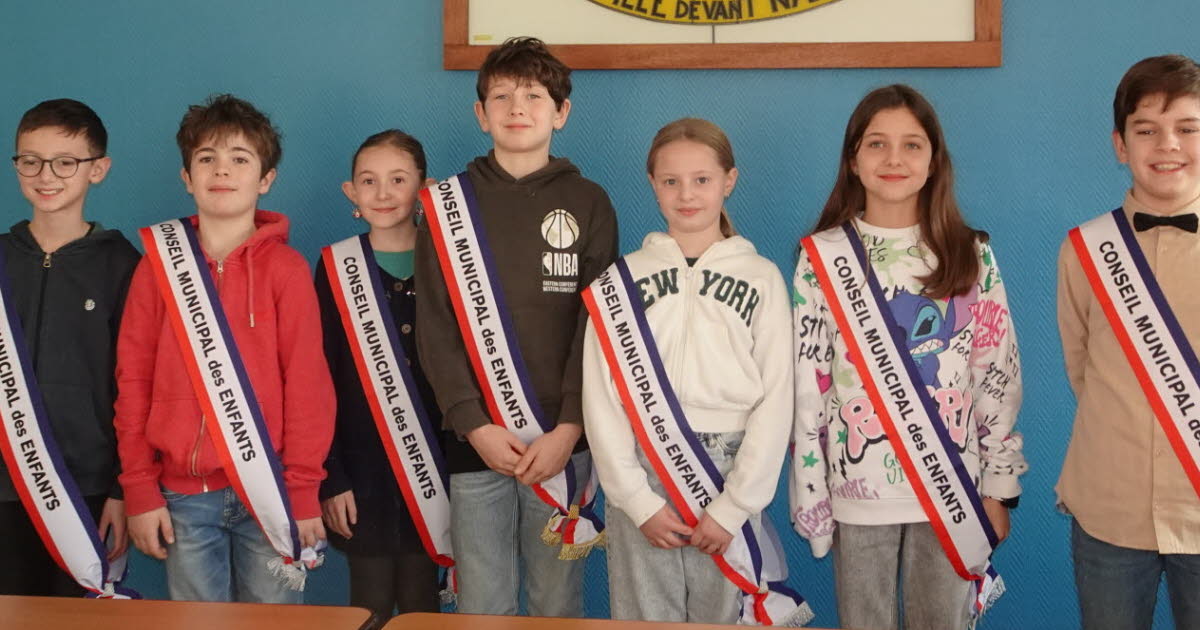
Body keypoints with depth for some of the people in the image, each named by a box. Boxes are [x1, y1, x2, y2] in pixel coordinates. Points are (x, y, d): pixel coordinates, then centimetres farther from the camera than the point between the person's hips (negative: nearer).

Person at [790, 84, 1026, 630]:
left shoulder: (971, 256, 2)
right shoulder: (823, 257, -1)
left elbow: (999, 378, 3)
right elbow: (807, 383, -1)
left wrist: (999, 487, 2)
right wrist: (809, 494, -3)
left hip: (952, 491, 1)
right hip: (858, 492, -1)